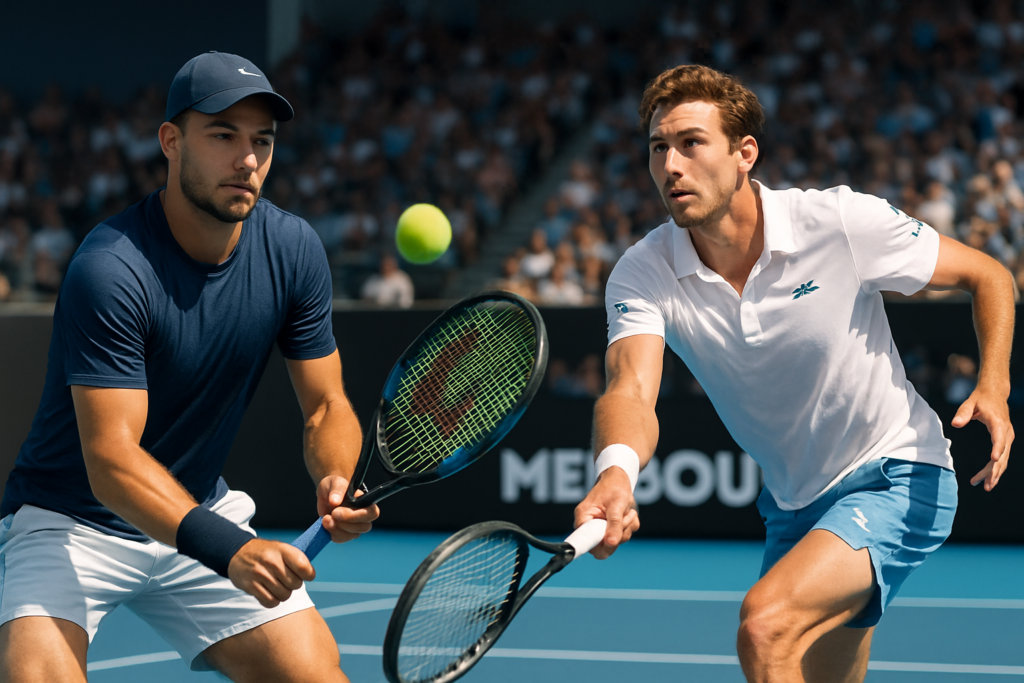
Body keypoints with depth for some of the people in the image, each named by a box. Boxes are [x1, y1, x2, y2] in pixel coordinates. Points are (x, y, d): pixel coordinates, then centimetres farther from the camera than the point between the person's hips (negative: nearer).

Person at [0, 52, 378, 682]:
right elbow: (111, 461, -32)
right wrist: (228, 549, -45)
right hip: (71, 524, -5)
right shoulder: (110, 269, -26)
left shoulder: (294, 249, -7)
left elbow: (327, 406, -1)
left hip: (203, 513, 5)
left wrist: (338, 481, -25)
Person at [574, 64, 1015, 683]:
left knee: (766, 625, -28)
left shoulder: (842, 222, -20)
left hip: (894, 477, -5)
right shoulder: (642, 275, -12)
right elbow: (631, 391, -29)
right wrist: (616, 475, -52)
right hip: (793, 506, 5)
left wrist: (994, 387, -23)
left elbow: (989, 276, -6)